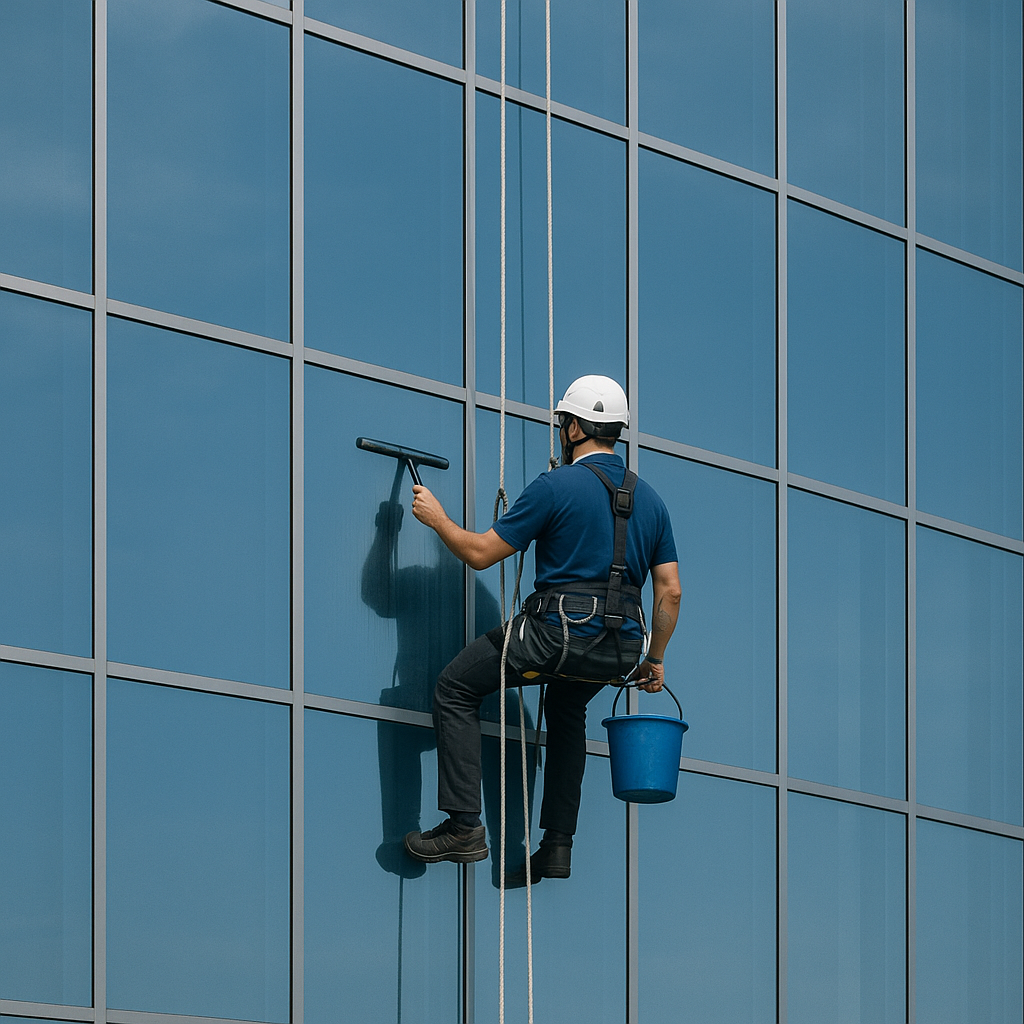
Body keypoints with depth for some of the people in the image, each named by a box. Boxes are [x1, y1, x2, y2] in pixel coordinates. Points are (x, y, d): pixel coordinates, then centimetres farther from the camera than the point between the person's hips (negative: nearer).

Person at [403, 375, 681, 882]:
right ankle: (558, 845, 25)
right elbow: (670, 590, 12)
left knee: (456, 687, 11)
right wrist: (654, 659, 22)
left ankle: (463, 826, 1)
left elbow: (480, 553, -4)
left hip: (558, 635, -7)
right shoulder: (650, 499, 12)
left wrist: (437, 518, 13)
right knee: (566, 707, 35)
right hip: (618, 656, 7)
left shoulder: (556, 487, -7)